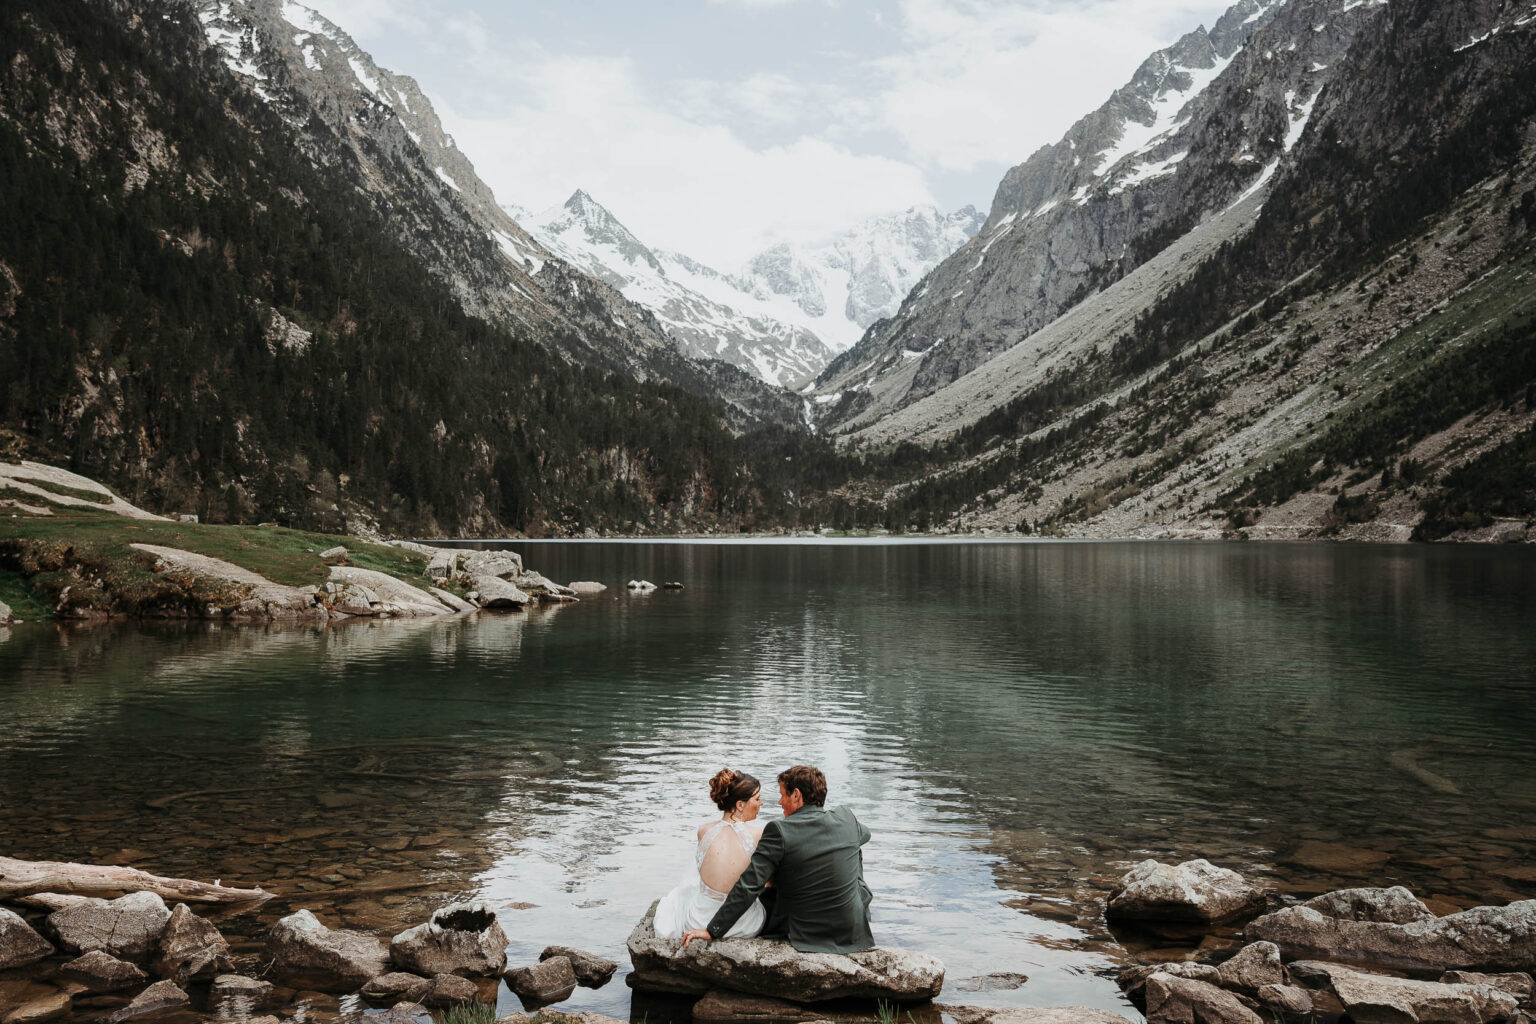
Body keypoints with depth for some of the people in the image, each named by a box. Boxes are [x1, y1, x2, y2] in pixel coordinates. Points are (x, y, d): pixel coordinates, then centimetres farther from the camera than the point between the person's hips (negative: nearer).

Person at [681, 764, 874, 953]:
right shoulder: (846, 818, -6)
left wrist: (712, 931, -16)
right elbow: (864, 834, 21)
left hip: (803, 934, -3)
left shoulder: (780, 831, -19)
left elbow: (748, 886, -21)